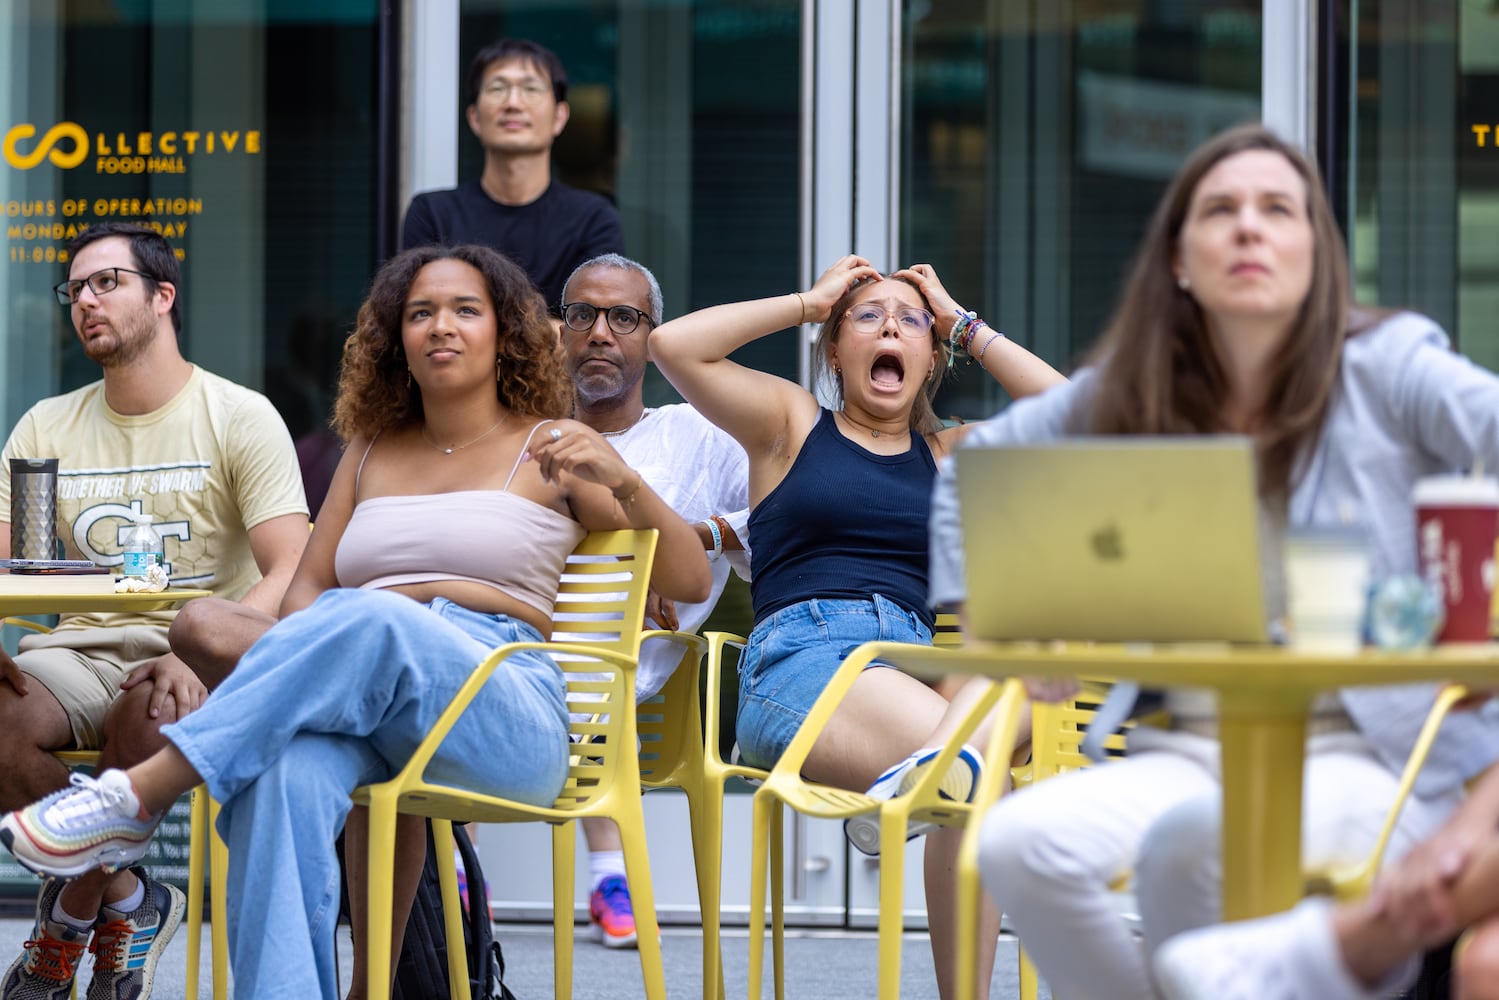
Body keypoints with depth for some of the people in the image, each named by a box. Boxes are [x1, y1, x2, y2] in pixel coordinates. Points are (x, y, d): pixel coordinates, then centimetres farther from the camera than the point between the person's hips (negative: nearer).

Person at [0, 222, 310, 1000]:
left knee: (151, 712, -38)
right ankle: (126, 903, -7)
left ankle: (74, 915, -11)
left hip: (201, 651, -3)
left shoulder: (240, 417, 1)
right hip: (84, 645, 4)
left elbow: (293, 576, -9)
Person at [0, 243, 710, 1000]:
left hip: (506, 717, -3)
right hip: (366, 708, 3)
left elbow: (689, 581, 6)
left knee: (376, 621, -36)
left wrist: (621, 480, -12)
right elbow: (310, 585, 19)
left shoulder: (548, 451, 13)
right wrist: (306, 661, -6)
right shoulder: (372, 452, 25)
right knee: (289, 777, -36)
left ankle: (138, 797, -32)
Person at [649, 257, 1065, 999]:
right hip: (798, 661, -4)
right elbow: (673, 344, 6)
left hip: (916, 661, 4)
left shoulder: (951, 453, 27)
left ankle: (935, 762, -56)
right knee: (983, 774, -34)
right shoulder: (792, 423, 20)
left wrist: (966, 324, 21)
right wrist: (809, 301, 16)